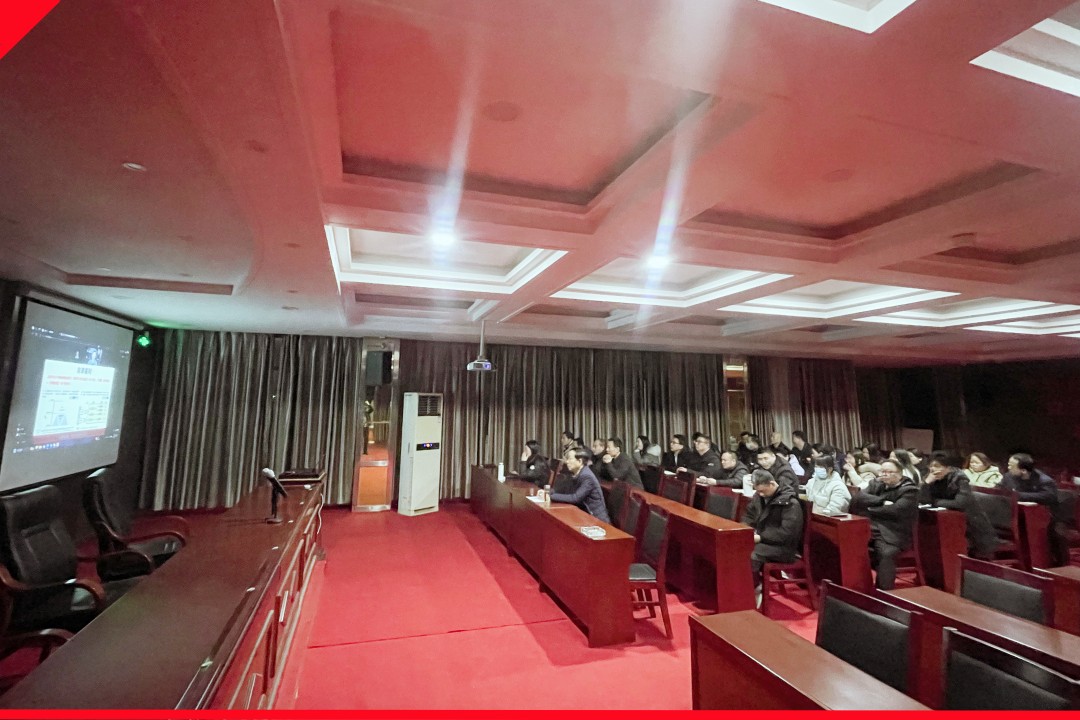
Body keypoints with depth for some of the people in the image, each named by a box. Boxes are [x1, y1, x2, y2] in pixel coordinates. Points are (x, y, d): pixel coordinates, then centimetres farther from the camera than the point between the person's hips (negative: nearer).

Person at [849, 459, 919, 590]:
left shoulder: (909, 490, 3)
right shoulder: (875, 484, 18)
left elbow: (896, 511, -14)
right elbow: (857, 499, 2)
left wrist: (871, 509, -1)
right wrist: (882, 502, -9)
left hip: (892, 535, -4)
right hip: (866, 530, 4)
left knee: (886, 554, -33)